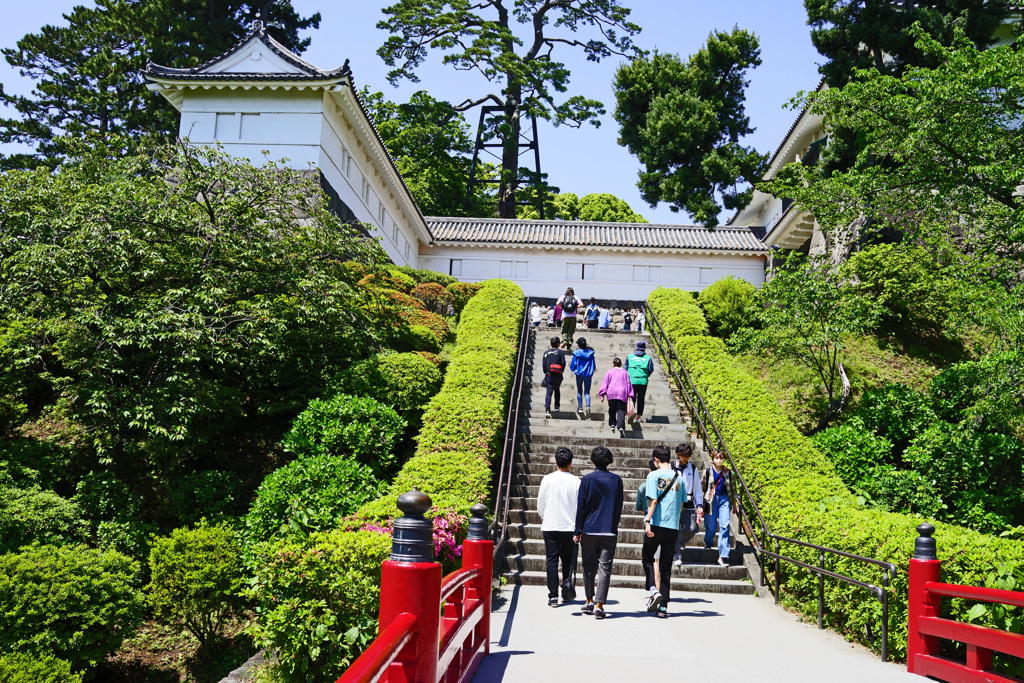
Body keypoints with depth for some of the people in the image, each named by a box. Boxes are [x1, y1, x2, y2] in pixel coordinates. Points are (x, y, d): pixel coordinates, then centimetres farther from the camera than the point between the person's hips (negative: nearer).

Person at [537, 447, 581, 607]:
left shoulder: (547, 479, -2)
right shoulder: (576, 481, -4)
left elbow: (540, 503, 4)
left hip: (550, 526, 0)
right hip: (570, 526, 0)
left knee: (552, 560, 3)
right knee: (568, 559, 16)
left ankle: (553, 596, 1)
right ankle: (568, 582, -5)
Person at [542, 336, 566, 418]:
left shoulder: (546, 352, 7)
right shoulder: (561, 352, 2)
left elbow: (543, 363, 2)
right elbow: (563, 363, -4)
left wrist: (546, 373, 13)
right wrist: (561, 372, 10)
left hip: (549, 375, 0)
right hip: (558, 375, 0)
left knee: (549, 392, -6)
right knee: (557, 390, 23)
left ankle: (547, 410, -20)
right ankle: (557, 407, 24)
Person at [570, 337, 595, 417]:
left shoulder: (576, 353, -5)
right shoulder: (590, 353, 3)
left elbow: (573, 365, -2)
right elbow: (594, 366, 8)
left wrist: (573, 369, 20)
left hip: (579, 374, -1)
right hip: (588, 375, 2)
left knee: (579, 391, 13)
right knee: (587, 392, 1)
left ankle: (580, 408, 15)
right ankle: (588, 407, -20)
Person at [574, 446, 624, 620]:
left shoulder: (587, 479, -3)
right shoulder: (617, 480, 4)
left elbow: (581, 506, -3)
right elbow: (619, 506, 9)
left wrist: (578, 530, 2)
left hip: (589, 529, -1)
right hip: (609, 530, 1)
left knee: (589, 567, 13)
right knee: (605, 568, 0)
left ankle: (590, 601, 18)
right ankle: (599, 605, -5)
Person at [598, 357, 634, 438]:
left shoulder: (609, 372, 15)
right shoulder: (625, 372, 20)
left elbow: (605, 383, 7)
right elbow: (628, 384, 14)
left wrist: (602, 395, 3)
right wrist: (630, 396, 12)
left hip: (611, 394, 0)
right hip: (622, 394, 0)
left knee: (612, 410, 17)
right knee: (621, 412, -8)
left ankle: (612, 424, 3)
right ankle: (621, 427, -27)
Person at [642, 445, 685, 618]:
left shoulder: (654, 475, -4)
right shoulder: (678, 477, 8)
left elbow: (653, 500, -14)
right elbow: (681, 505, 13)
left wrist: (648, 521, -16)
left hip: (656, 524, -3)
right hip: (673, 526, 4)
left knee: (648, 558, 15)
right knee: (666, 565, 7)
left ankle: (653, 590, -7)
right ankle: (663, 606, 6)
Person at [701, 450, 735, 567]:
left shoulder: (729, 473, 6)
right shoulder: (707, 472, 0)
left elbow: (732, 489, 15)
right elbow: (701, 488, 4)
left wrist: (733, 505, 19)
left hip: (724, 500, 1)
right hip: (711, 500, -1)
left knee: (724, 526, -9)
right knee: (711, 526, 1)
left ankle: (723, 556, -8)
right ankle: (708, 544, 35)